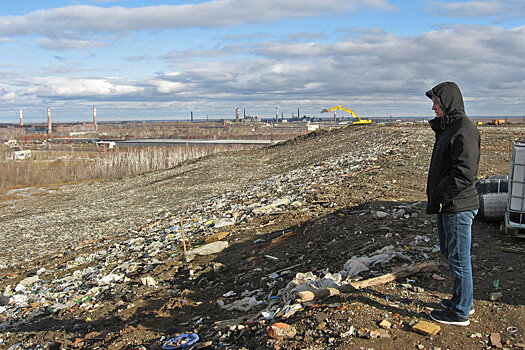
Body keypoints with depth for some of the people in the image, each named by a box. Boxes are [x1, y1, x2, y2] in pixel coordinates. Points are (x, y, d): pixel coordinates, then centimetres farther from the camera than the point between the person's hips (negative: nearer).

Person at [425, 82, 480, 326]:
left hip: (458, 207, -10)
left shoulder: (464, 130, -19)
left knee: (459, 259, 2)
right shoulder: (447, 128, 13)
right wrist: (434, 198, 10)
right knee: (449, 252, 21)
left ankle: (460, 313, 15)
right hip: (447, 205, 10)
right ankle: (463, 300, 36)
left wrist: (437, 196, -19)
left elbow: (465, 175, -26)